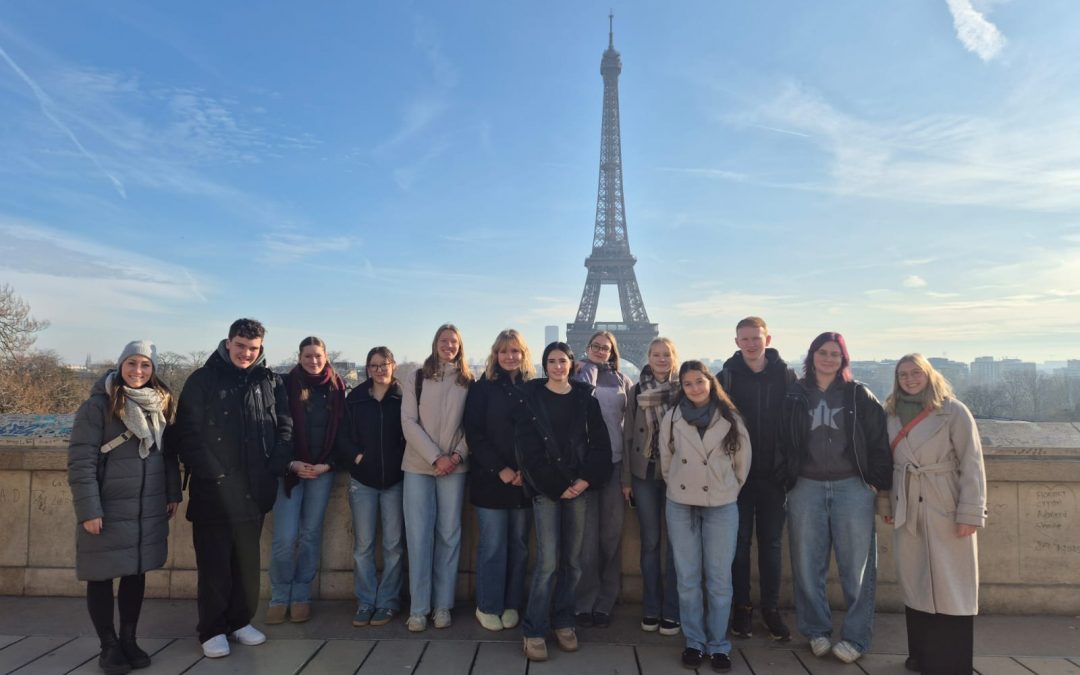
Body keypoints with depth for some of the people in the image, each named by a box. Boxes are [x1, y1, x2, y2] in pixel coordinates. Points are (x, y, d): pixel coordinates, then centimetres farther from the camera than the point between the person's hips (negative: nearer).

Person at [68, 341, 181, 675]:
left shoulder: (161, 404, 6)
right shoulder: (98, 405, -11)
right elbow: (81, 461, -14)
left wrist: (173, 493, 7)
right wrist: (88, 509, -17)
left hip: (149, 510, 5)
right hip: (107, 510, -4)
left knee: (137, 573, 13)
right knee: (102, 576, 7)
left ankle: (128, 639, 27)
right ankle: (109, 646, 22)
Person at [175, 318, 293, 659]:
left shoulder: (271, 382, 7)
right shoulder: (202, 380, -3)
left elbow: (285, 428, 7)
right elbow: (187, 433, -7)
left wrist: (275, 469, -4)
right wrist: (211, 474, -14)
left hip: (254, 490, 3)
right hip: (214, 490, -3)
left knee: (248, 561, 13)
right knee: (214, 563, 4)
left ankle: (240, 621, 27)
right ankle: (212, 630, 16)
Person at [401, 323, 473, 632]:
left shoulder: (468, 382, 7)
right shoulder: (417, 378, 4)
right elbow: (409, 422, -3)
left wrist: (458, 455, -10)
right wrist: (435, 457, -12)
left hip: (454, 467, 1)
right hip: (418, 466, -1)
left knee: (449, 535, 4)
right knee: (419, 535, -2)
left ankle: (443, 605, 14)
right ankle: (418, 608, 7)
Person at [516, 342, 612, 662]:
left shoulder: (586, 399, 8)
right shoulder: (531, 398, 0)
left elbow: (600, 444, 4)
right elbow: (528, 450, -5)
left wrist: (585, 480, -9)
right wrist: (557, 486, -9)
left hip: (578, 487, 3)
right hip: (545, 488, -3)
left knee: (572, 561, 7)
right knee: (548, 561, -7)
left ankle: (563, 622, 23)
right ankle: (534, 631, 4)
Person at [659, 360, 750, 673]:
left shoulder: (731, 418, -1)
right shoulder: (672, 418, -1)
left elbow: (743, 460, 8)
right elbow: (665, 459, 9)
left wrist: (731, 489, 12)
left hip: (722, 506, -1)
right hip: (681, 505, 1)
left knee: (719, 579, 2)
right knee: (687, 579, 6)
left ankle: (718, 645, 16)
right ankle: (694, 642, 18)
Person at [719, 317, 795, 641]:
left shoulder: (785, 375, 1)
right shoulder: (727, 376, -1)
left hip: (773, 473, 1)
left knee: (771, 542, 10)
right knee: (740, 541, 8)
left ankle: (771, 608, 21)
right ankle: (741, 607, 20)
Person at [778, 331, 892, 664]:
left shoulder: (859, 395, 4)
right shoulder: (795, 395, 5)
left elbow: (878, 440, 2)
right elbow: (784, 440, 6)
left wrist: (878, 483, -4)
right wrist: (786, 480, 1)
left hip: (852, 487, -1)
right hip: (807, 488, 1)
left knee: (856, 566, 2)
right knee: (808, 564, 7)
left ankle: (855, 637, 13)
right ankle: (817, 631, 20)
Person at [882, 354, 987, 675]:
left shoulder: (953, 411, -4)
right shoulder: (891, 414, 8)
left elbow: (972, 463, -8)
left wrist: (970, 512, -13)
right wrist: (885, 503, 8)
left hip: (945, 510, -4)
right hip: (907, 512, 4)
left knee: (951, 585, 0)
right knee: (914, 583, 10)